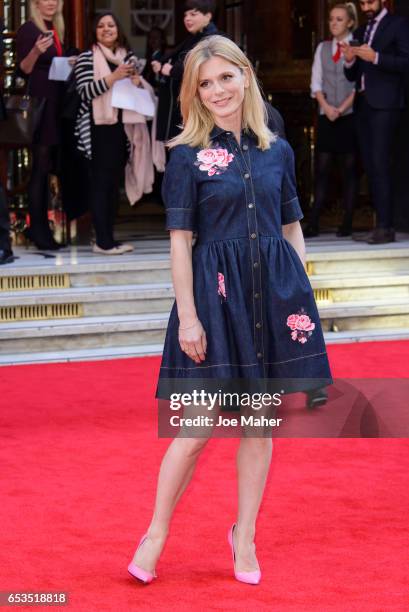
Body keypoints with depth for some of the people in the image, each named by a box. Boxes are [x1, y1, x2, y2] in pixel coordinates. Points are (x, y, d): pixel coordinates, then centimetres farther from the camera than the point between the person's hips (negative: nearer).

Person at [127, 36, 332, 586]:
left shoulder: (277, 150, 7)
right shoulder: (187, 155, -4)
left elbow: (292, 229, 13)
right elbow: (179, 239, -5)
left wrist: (302, 292, 6)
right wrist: (188, 315, -11)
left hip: (275, 289, 4)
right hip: (216, 291, -4)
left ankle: (245, 536, 22)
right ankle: (156, 534, 13)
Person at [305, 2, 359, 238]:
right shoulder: (323, 48, 13)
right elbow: (316, 82, 10)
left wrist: (342, 108, -13)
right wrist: (326, 106, -6)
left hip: (350, 115, -4)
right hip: (327, 116, 4)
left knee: (350, 169, 0)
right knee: (322, 168, -1)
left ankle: (348, 223, 3)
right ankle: (314, 224, -4)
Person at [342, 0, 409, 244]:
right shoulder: (361, 32, 21)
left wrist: (376, 57, -19)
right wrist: (350, 61, -1)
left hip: (384, 103, -7)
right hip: (363, 104, 7)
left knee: (380, 163, -15)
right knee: (370, 166, 2)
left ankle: (385, 227, -17)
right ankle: (383, 223, 3)